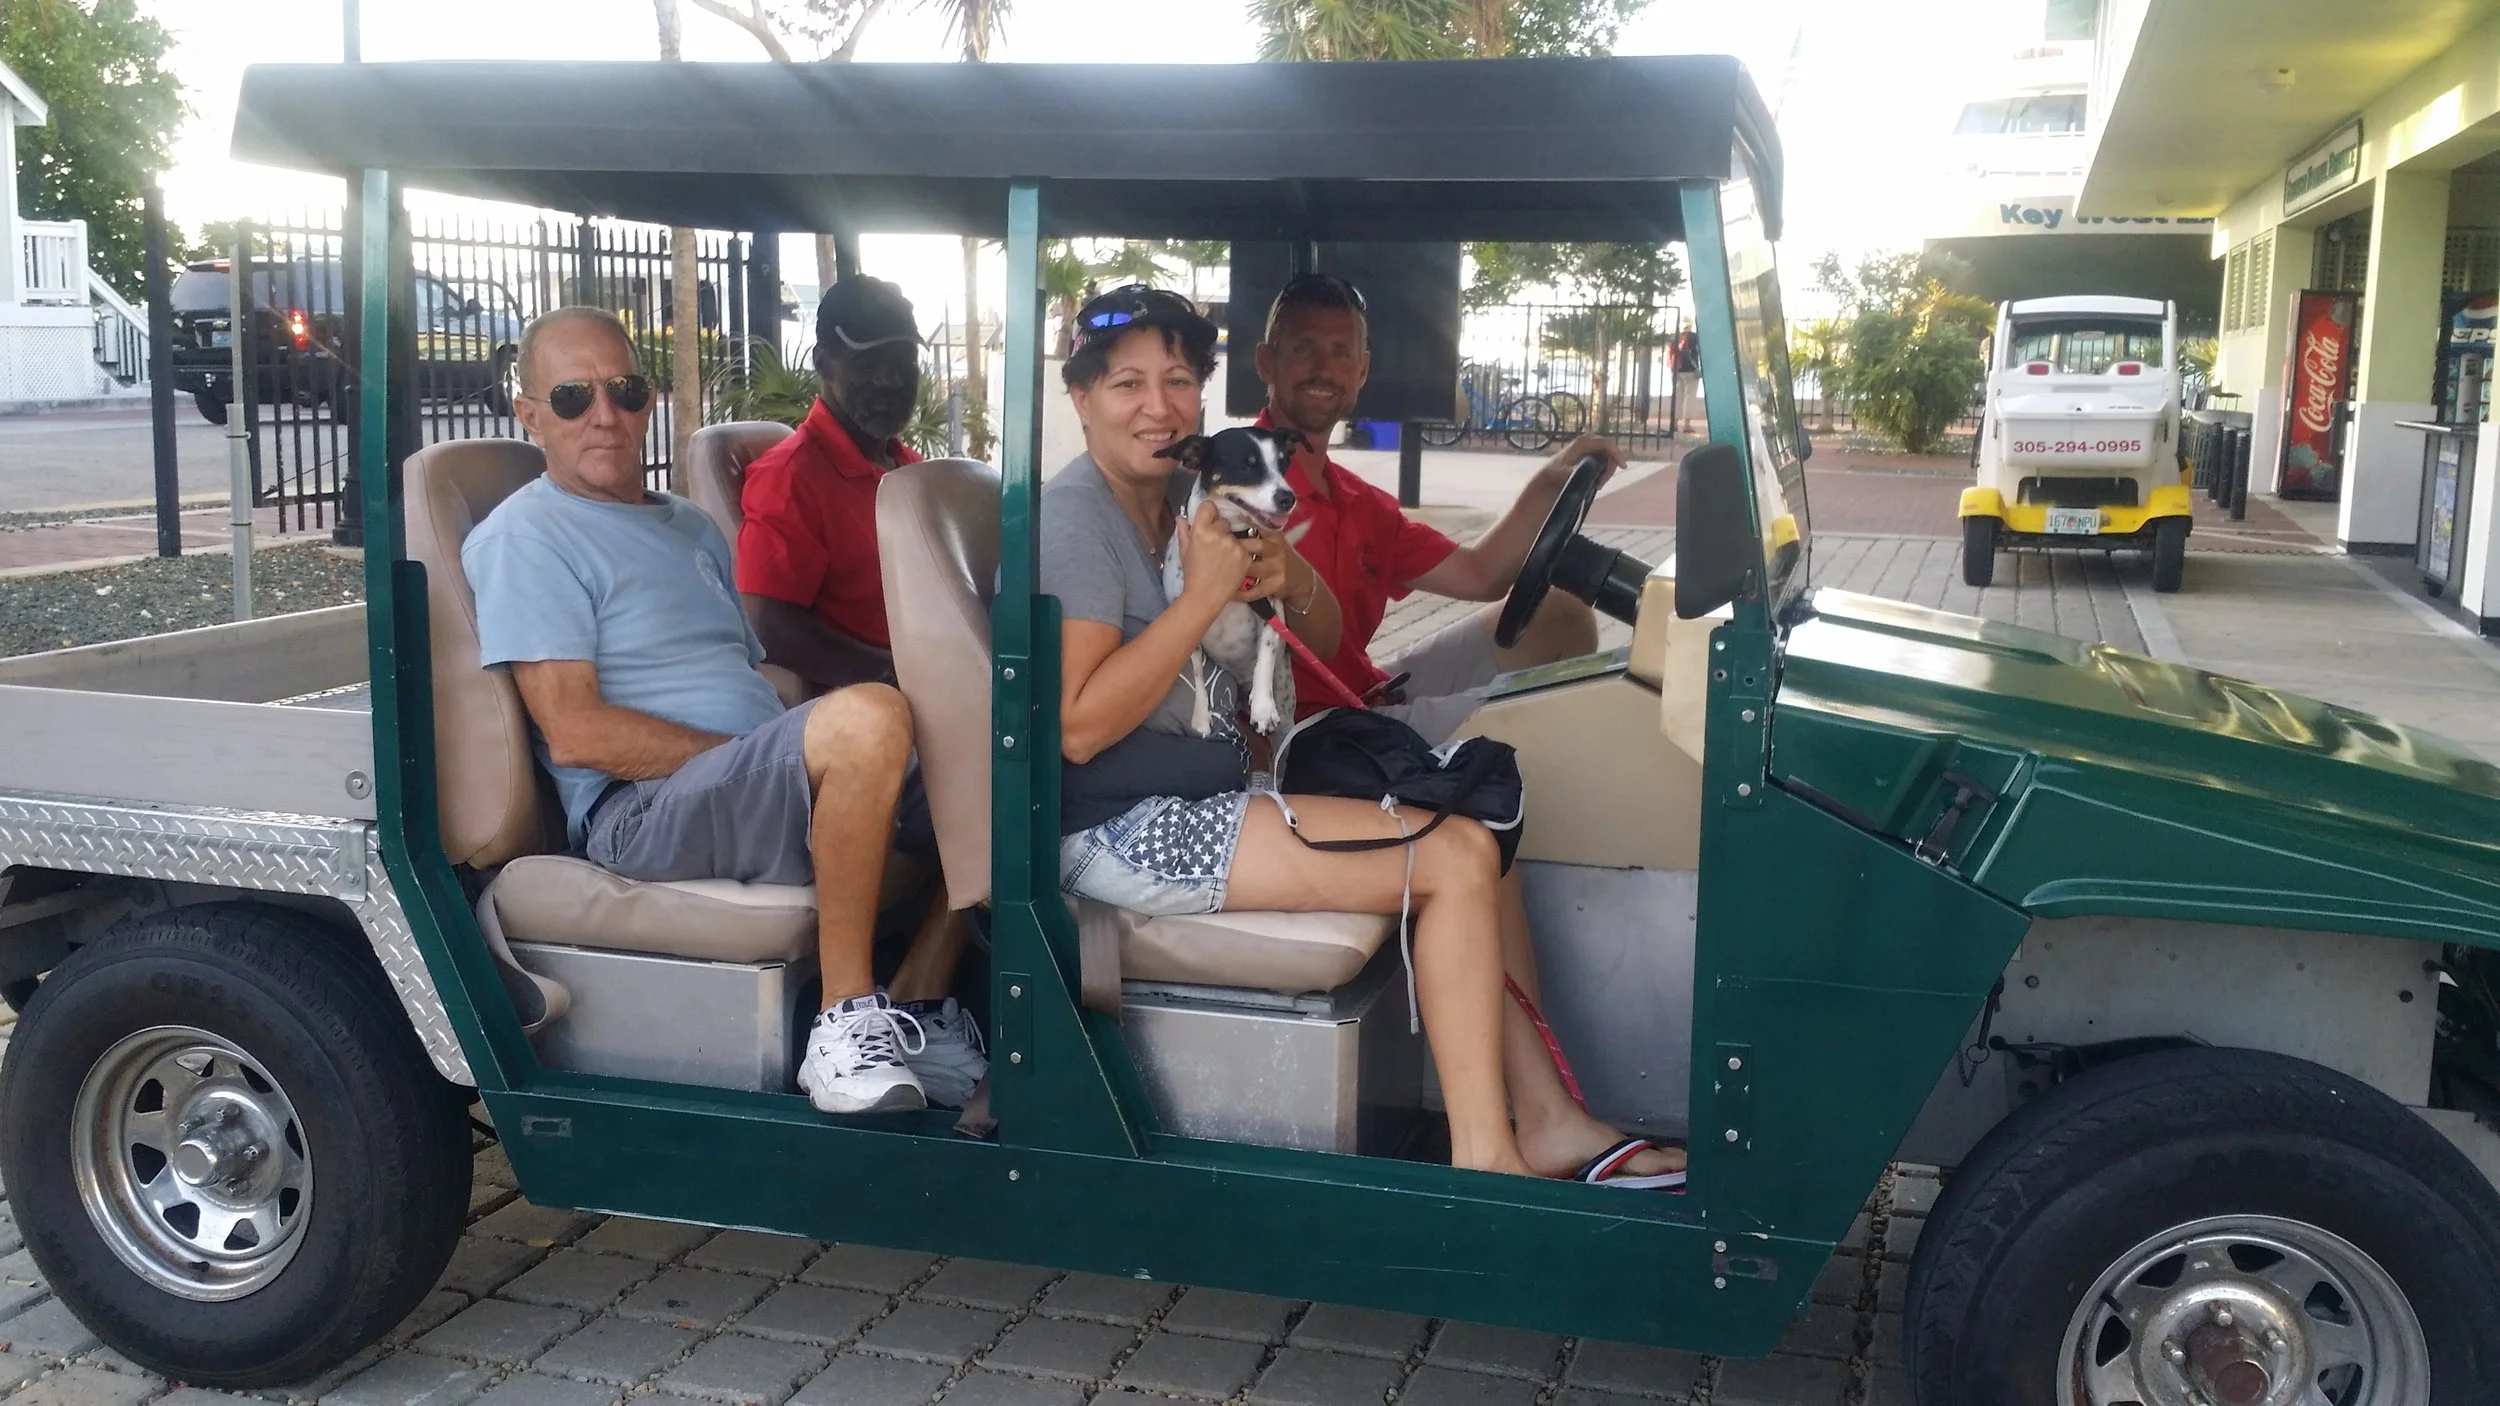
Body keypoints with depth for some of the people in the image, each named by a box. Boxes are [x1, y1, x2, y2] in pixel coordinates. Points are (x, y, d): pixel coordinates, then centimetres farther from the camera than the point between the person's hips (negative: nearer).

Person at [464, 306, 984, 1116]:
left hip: (766, 801, 9)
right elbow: (575, 732, -12)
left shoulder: (690, 528, 25)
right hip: (642, 813, -8)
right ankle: (846, 1022, -27)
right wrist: (753, 757, -14)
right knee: (867, 718, -34)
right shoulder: (523, 536, -1)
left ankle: (914, 1016, -6)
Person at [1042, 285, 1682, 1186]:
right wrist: (1203, 595, -21)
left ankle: (1545, 1121, 3)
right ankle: (1483, 1161, -11)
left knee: (1473, 839, 4)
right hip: (1120, 833, -9)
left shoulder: (1186, 495, 13)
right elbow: (1077, 726, -22)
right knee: (1457, 857, -15)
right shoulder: (1076, 513, -12)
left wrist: (1289, 579, -7)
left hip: (1201, 797, 9)